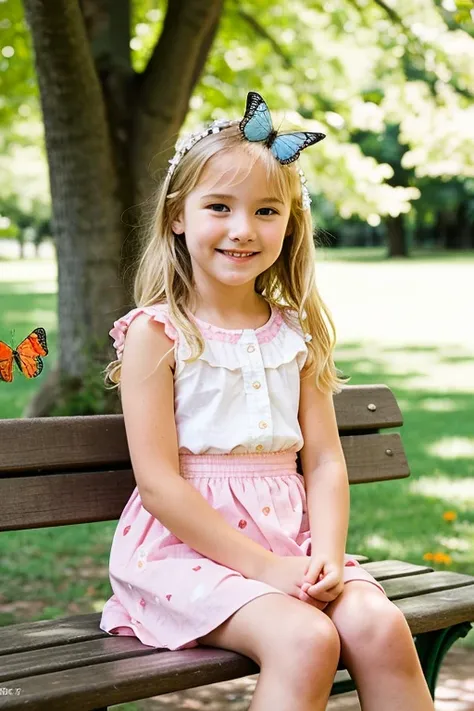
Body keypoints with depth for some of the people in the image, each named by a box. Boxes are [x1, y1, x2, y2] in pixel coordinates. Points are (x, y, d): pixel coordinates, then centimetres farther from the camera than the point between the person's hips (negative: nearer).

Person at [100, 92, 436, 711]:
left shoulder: (297, 332, 11)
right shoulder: (156, 332, -5)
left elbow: (324, 460, 8)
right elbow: (158, 481, -11)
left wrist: (328, 555, -11)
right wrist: (263, 566, -16)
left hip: (290, 538, 5)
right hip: (188, 543, -5)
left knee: (380, 627, -21)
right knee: (305, 641, -29)